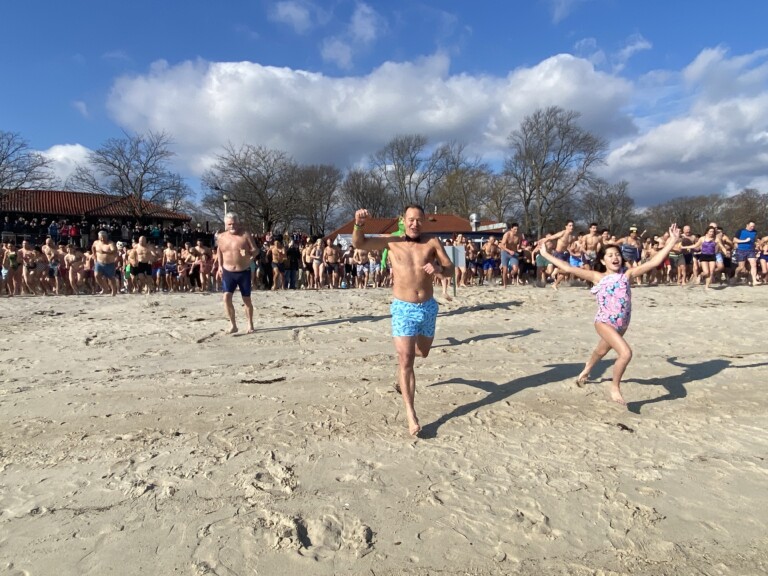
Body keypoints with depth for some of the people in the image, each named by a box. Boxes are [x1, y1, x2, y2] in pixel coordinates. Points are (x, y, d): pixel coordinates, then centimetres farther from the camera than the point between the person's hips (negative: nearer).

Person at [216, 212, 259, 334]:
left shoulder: (246, 235, -7)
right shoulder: (221, 237, 4)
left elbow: (256, 250, -7)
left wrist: (249, 253, -29)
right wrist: (220, 265, 12)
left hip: (244, 272, -2)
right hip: (228, 272, 2)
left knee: (247, 299, 6)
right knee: (226, 297, -13)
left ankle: (250, 325, 23)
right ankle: (233, 325, -1)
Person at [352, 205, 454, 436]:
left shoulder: (432, 243, 1)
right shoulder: (392, 241, -1)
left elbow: (451, 270, -1)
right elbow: (359, 244, -7)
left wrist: (439, 269, -24)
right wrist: (359, 224, -27)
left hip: (429, 307, 3)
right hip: (403, 309, -3)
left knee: (423, 352, 23)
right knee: (406, 361, -8)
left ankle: (402, 358, 58)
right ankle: (410, 414, -2)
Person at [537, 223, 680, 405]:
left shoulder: (627, 274, -1)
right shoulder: (597, 277, -7)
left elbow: (654, 261, -6)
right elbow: (568, 268, -10)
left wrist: (672, 241, -11)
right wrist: (546, 254, -11)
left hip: (622, 324, 4)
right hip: (604, 323, -4)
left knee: (602, 351, 26)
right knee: (626, 353, -23)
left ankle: (586, 370, 58)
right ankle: (615, 388, 0)